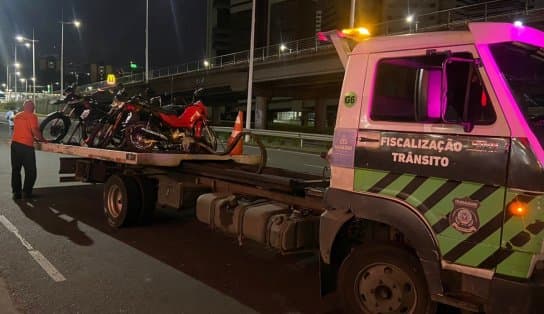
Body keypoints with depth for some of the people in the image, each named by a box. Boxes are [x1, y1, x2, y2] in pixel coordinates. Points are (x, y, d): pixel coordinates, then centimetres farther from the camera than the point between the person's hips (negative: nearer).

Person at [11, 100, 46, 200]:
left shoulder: (17, 116, 15)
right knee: (31, 171, 4)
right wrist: (42, 139, -2)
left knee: (15, 170, 11)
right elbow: (35, 131, -16)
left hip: (15, 144, 7)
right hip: (26, 146, -7)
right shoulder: (32, 116, -6)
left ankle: (16, 192, 13)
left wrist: (33, 138, 27)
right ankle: (27, 192, 4)